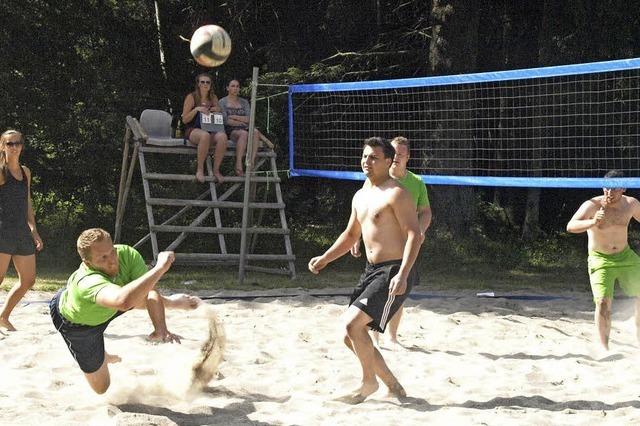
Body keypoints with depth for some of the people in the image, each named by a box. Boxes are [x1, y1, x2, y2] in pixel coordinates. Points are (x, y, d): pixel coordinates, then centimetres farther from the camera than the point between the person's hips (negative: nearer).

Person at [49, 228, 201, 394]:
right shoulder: (88, 282, -51)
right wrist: (160, 267, -64)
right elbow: (123, 301, -69)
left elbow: (151, 293, -33)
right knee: (101, 387, 5)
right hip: (77, 322, -5)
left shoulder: (128, 254, -33)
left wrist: (161, 329, -50)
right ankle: (101, 357, 38)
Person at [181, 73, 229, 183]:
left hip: (211, 130, 4)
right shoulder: (191, 97, 3)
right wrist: (196, 109, -15)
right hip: (193, 131, -4)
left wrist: (219, 110, 0)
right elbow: (184, 119, -1)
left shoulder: (213, 98, 15)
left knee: (222, 136, -32)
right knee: (205, 135, -40)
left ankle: (216, 170, -21)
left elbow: (220, 118, 23)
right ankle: (200, 169, -28)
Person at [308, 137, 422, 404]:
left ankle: (369, 383, 1)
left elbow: (414, 233, -19)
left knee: (353, 323, -19)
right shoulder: (360, 197, 16)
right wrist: (325, 259, 17)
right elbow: (351, 235, 28)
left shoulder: (396, 193, -11)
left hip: (393, 272, -9)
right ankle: (392, 385, 20)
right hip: (371, 271, 9)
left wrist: (403, 275, -28)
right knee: (351, 337, 7)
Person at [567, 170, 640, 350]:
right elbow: (570, 226, -33)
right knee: (603, 302, -17)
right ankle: (604, 347, -6)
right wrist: (592, 223, -51)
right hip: (600, 260, -5)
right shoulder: (592, 206, -20)